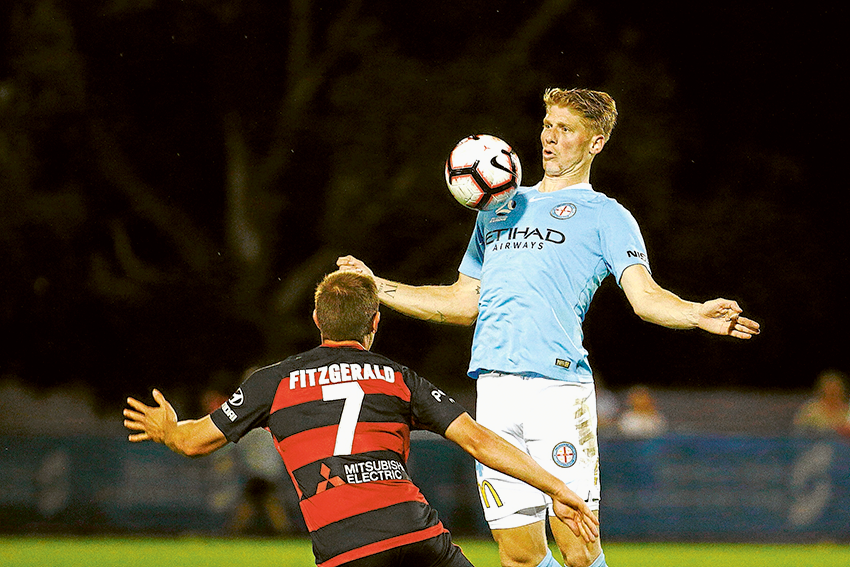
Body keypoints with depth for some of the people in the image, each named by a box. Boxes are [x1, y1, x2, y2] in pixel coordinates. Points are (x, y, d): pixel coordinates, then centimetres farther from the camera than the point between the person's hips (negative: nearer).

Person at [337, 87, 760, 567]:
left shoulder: (605, 216, 9)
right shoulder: (500, 210, 26)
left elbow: (645, 296, -4)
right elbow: (464, 303, 32)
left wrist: (699, 315, -24)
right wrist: (377, 288, 31)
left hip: (558, 386, -5)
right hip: (494, 388, 5)